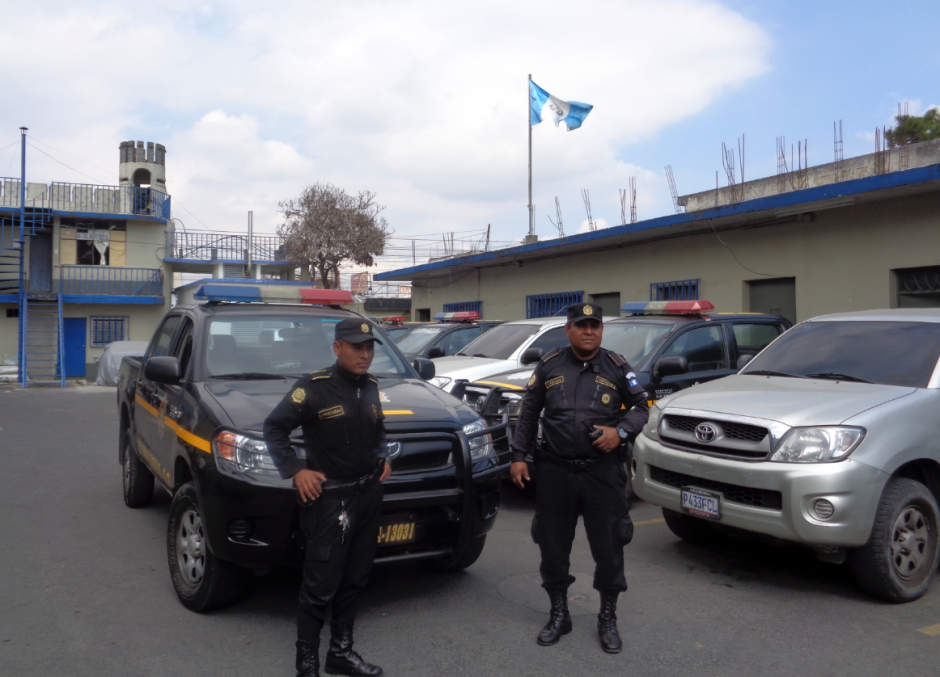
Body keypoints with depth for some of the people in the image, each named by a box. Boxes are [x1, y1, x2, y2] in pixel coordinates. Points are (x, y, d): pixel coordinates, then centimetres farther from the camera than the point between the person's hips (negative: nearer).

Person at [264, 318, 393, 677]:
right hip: (330, 498, -7)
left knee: (354, 580, 16)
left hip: (369, 495, 7)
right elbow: (274, 427, -10)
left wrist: (382, 458, 10)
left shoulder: (370, 386, 8)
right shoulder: (314, 387, -14)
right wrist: (296, 471, -15)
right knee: (320, 587, -1)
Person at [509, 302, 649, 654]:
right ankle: (559, 614, 29)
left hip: (603, 472, -1)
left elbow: (641, 407, 9)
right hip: (555, 471, 1)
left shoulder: (616, 367, 3)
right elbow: (528, 414, 8)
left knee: (608, 546, 5)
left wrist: (621, 431, -10)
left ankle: (608, 619, 25)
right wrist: (519, 456, 3)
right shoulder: (549, 366, 4)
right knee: (553, 545, 9)